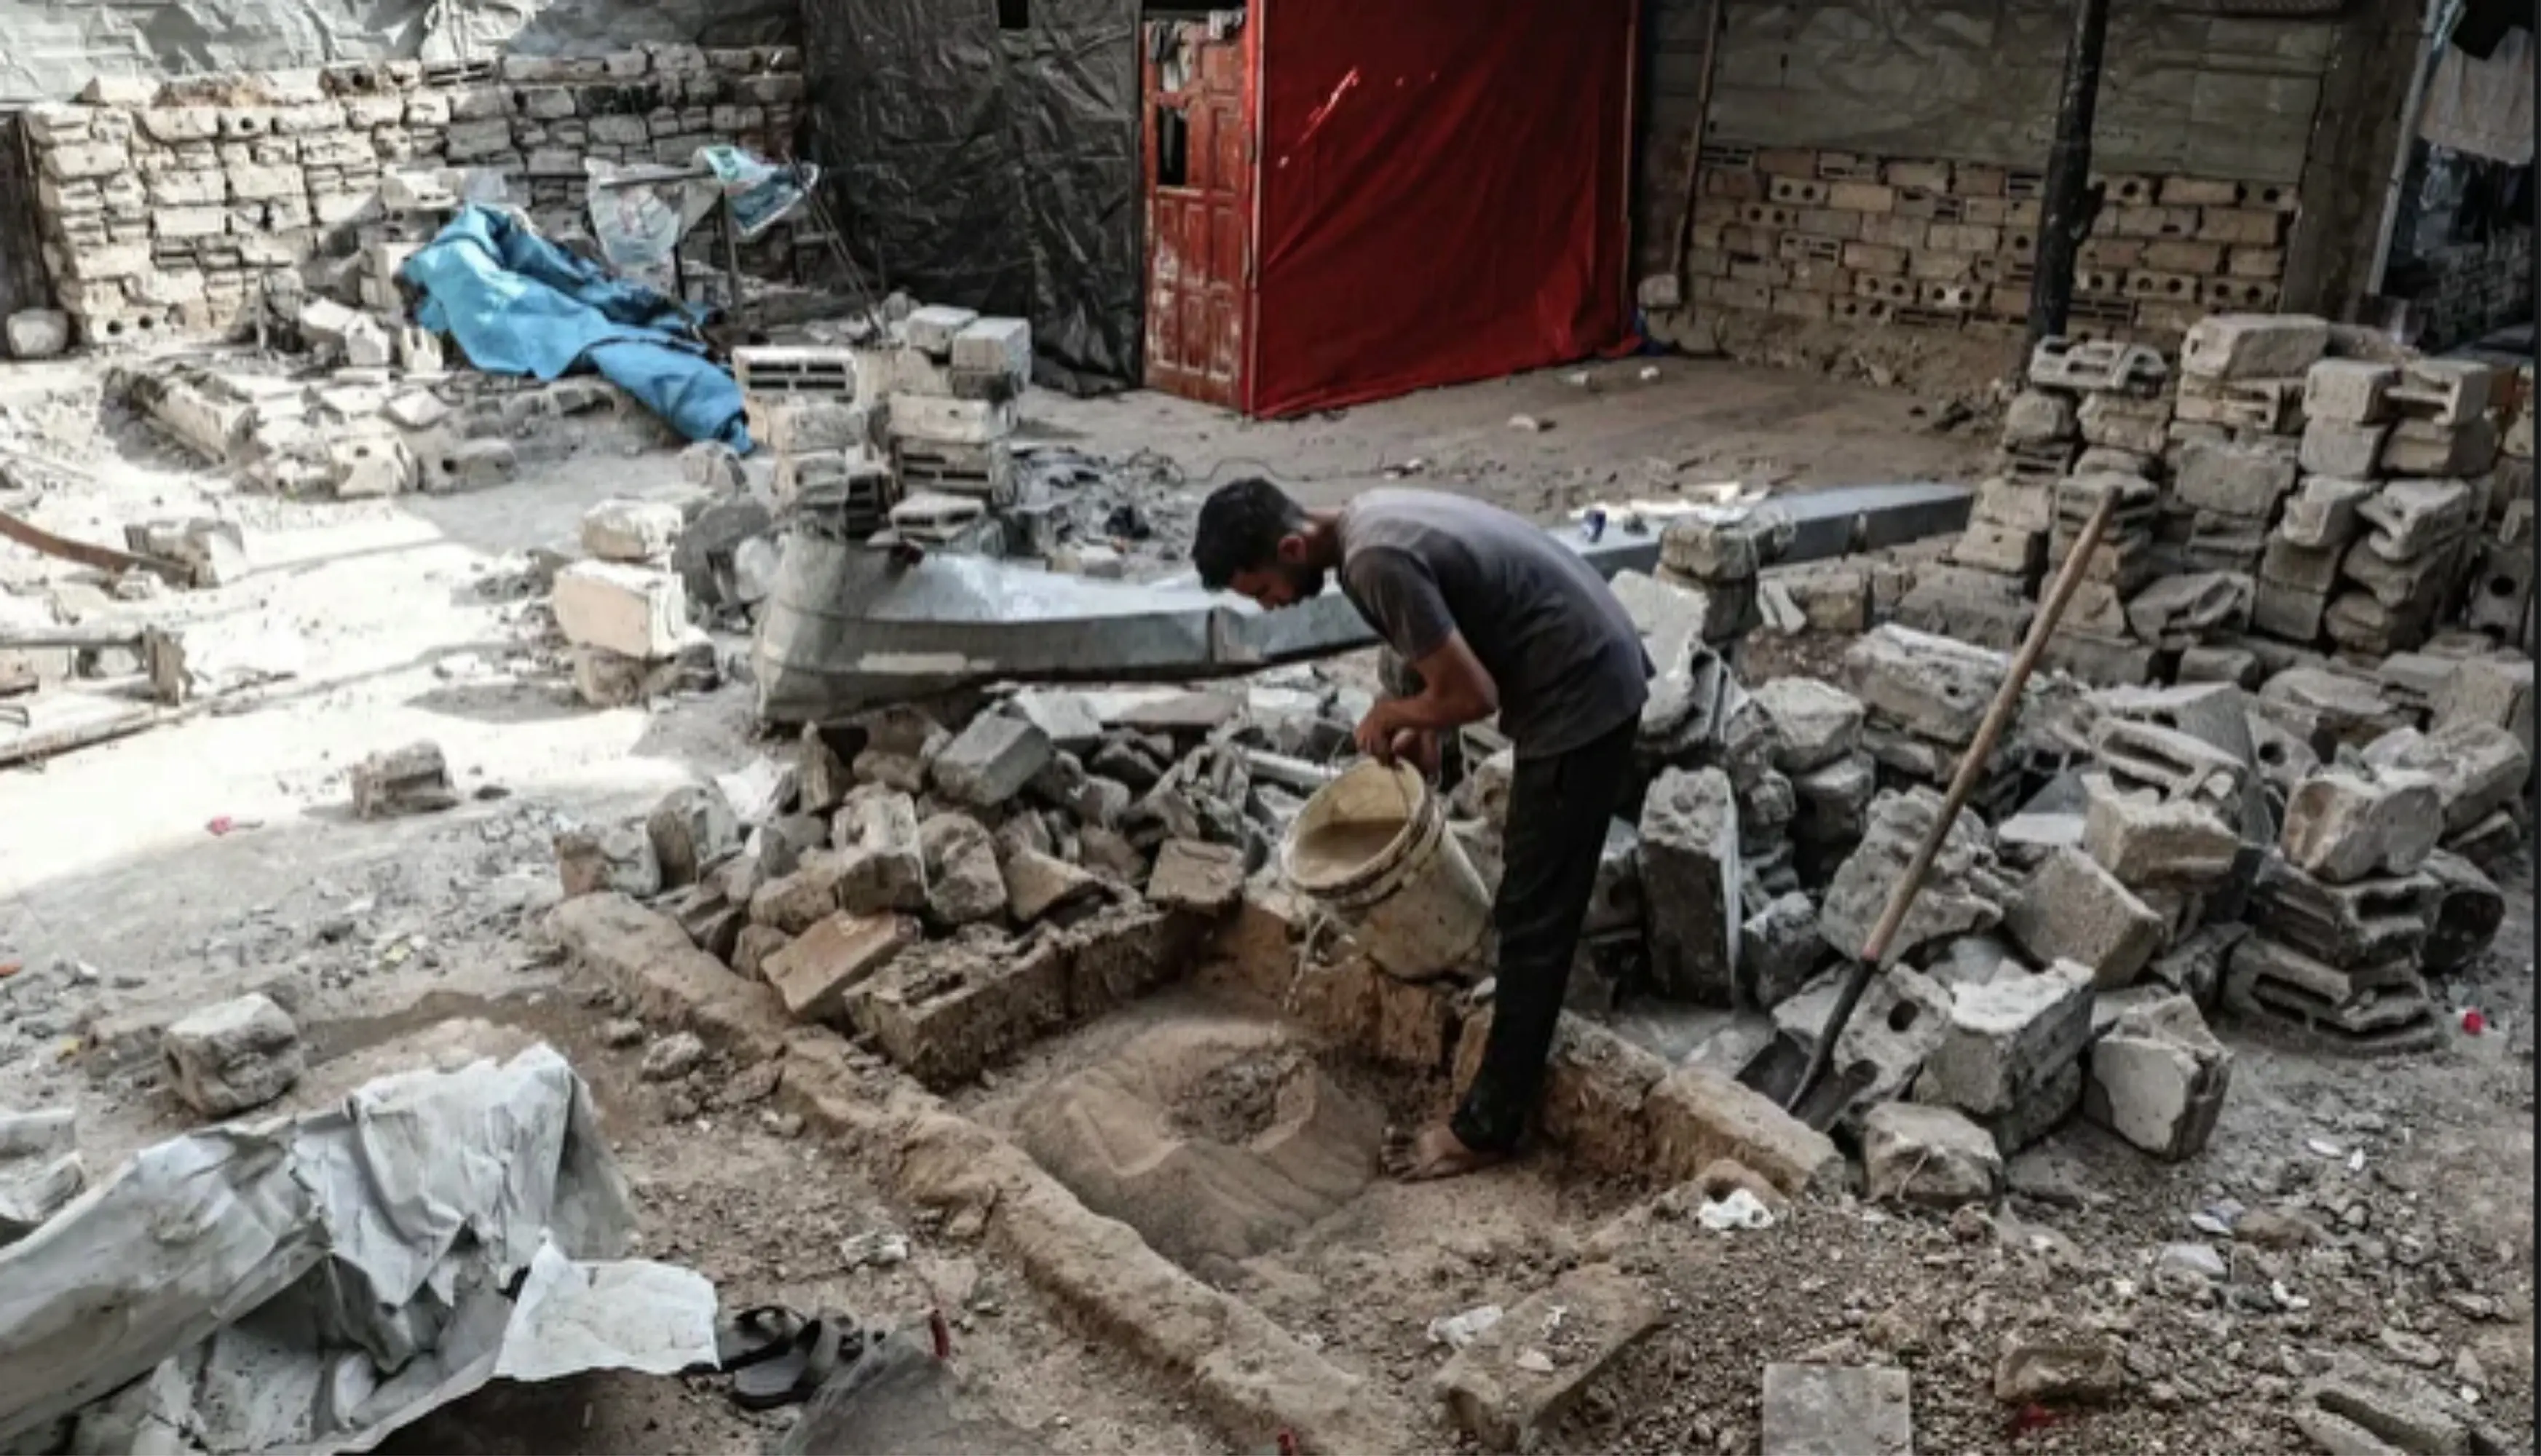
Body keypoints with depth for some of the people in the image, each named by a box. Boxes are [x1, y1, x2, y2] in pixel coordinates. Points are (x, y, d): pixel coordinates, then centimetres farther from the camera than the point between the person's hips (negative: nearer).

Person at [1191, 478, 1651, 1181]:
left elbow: (1474, 695, -24)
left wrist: (1392, 714, -6)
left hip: (1580, 695, -10)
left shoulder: (1377, 562, -25)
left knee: (1533, 916, -2)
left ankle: (1486, 1128, 8)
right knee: (1534, 905, 21)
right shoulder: (1366, 519, 6)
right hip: (1589, 672, 10)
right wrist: (1424, 728, 7)